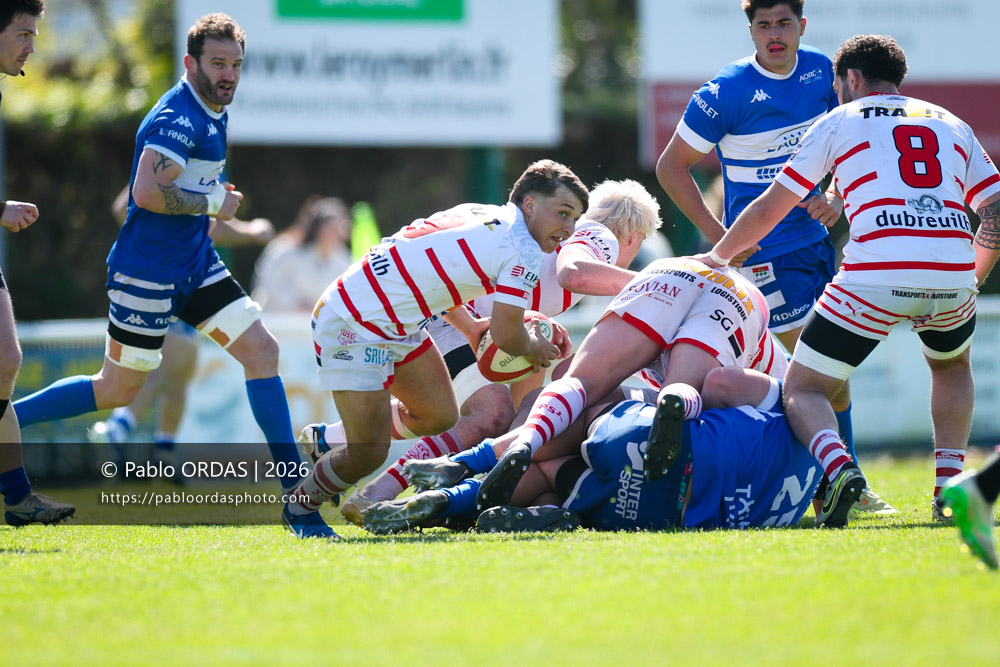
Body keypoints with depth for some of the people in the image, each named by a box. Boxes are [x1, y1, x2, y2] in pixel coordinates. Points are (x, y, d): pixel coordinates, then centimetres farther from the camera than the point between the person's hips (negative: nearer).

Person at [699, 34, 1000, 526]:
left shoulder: (839, 122, 18)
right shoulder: (950, 125, 26)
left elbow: (769, 210, 21)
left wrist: (717, 256, 37)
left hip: (875, 277, -3)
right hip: (952, 276, 3)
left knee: (803, 389, 11)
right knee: (952, 366, 35)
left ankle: (838, 469, -20)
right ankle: (950, 485, 18)